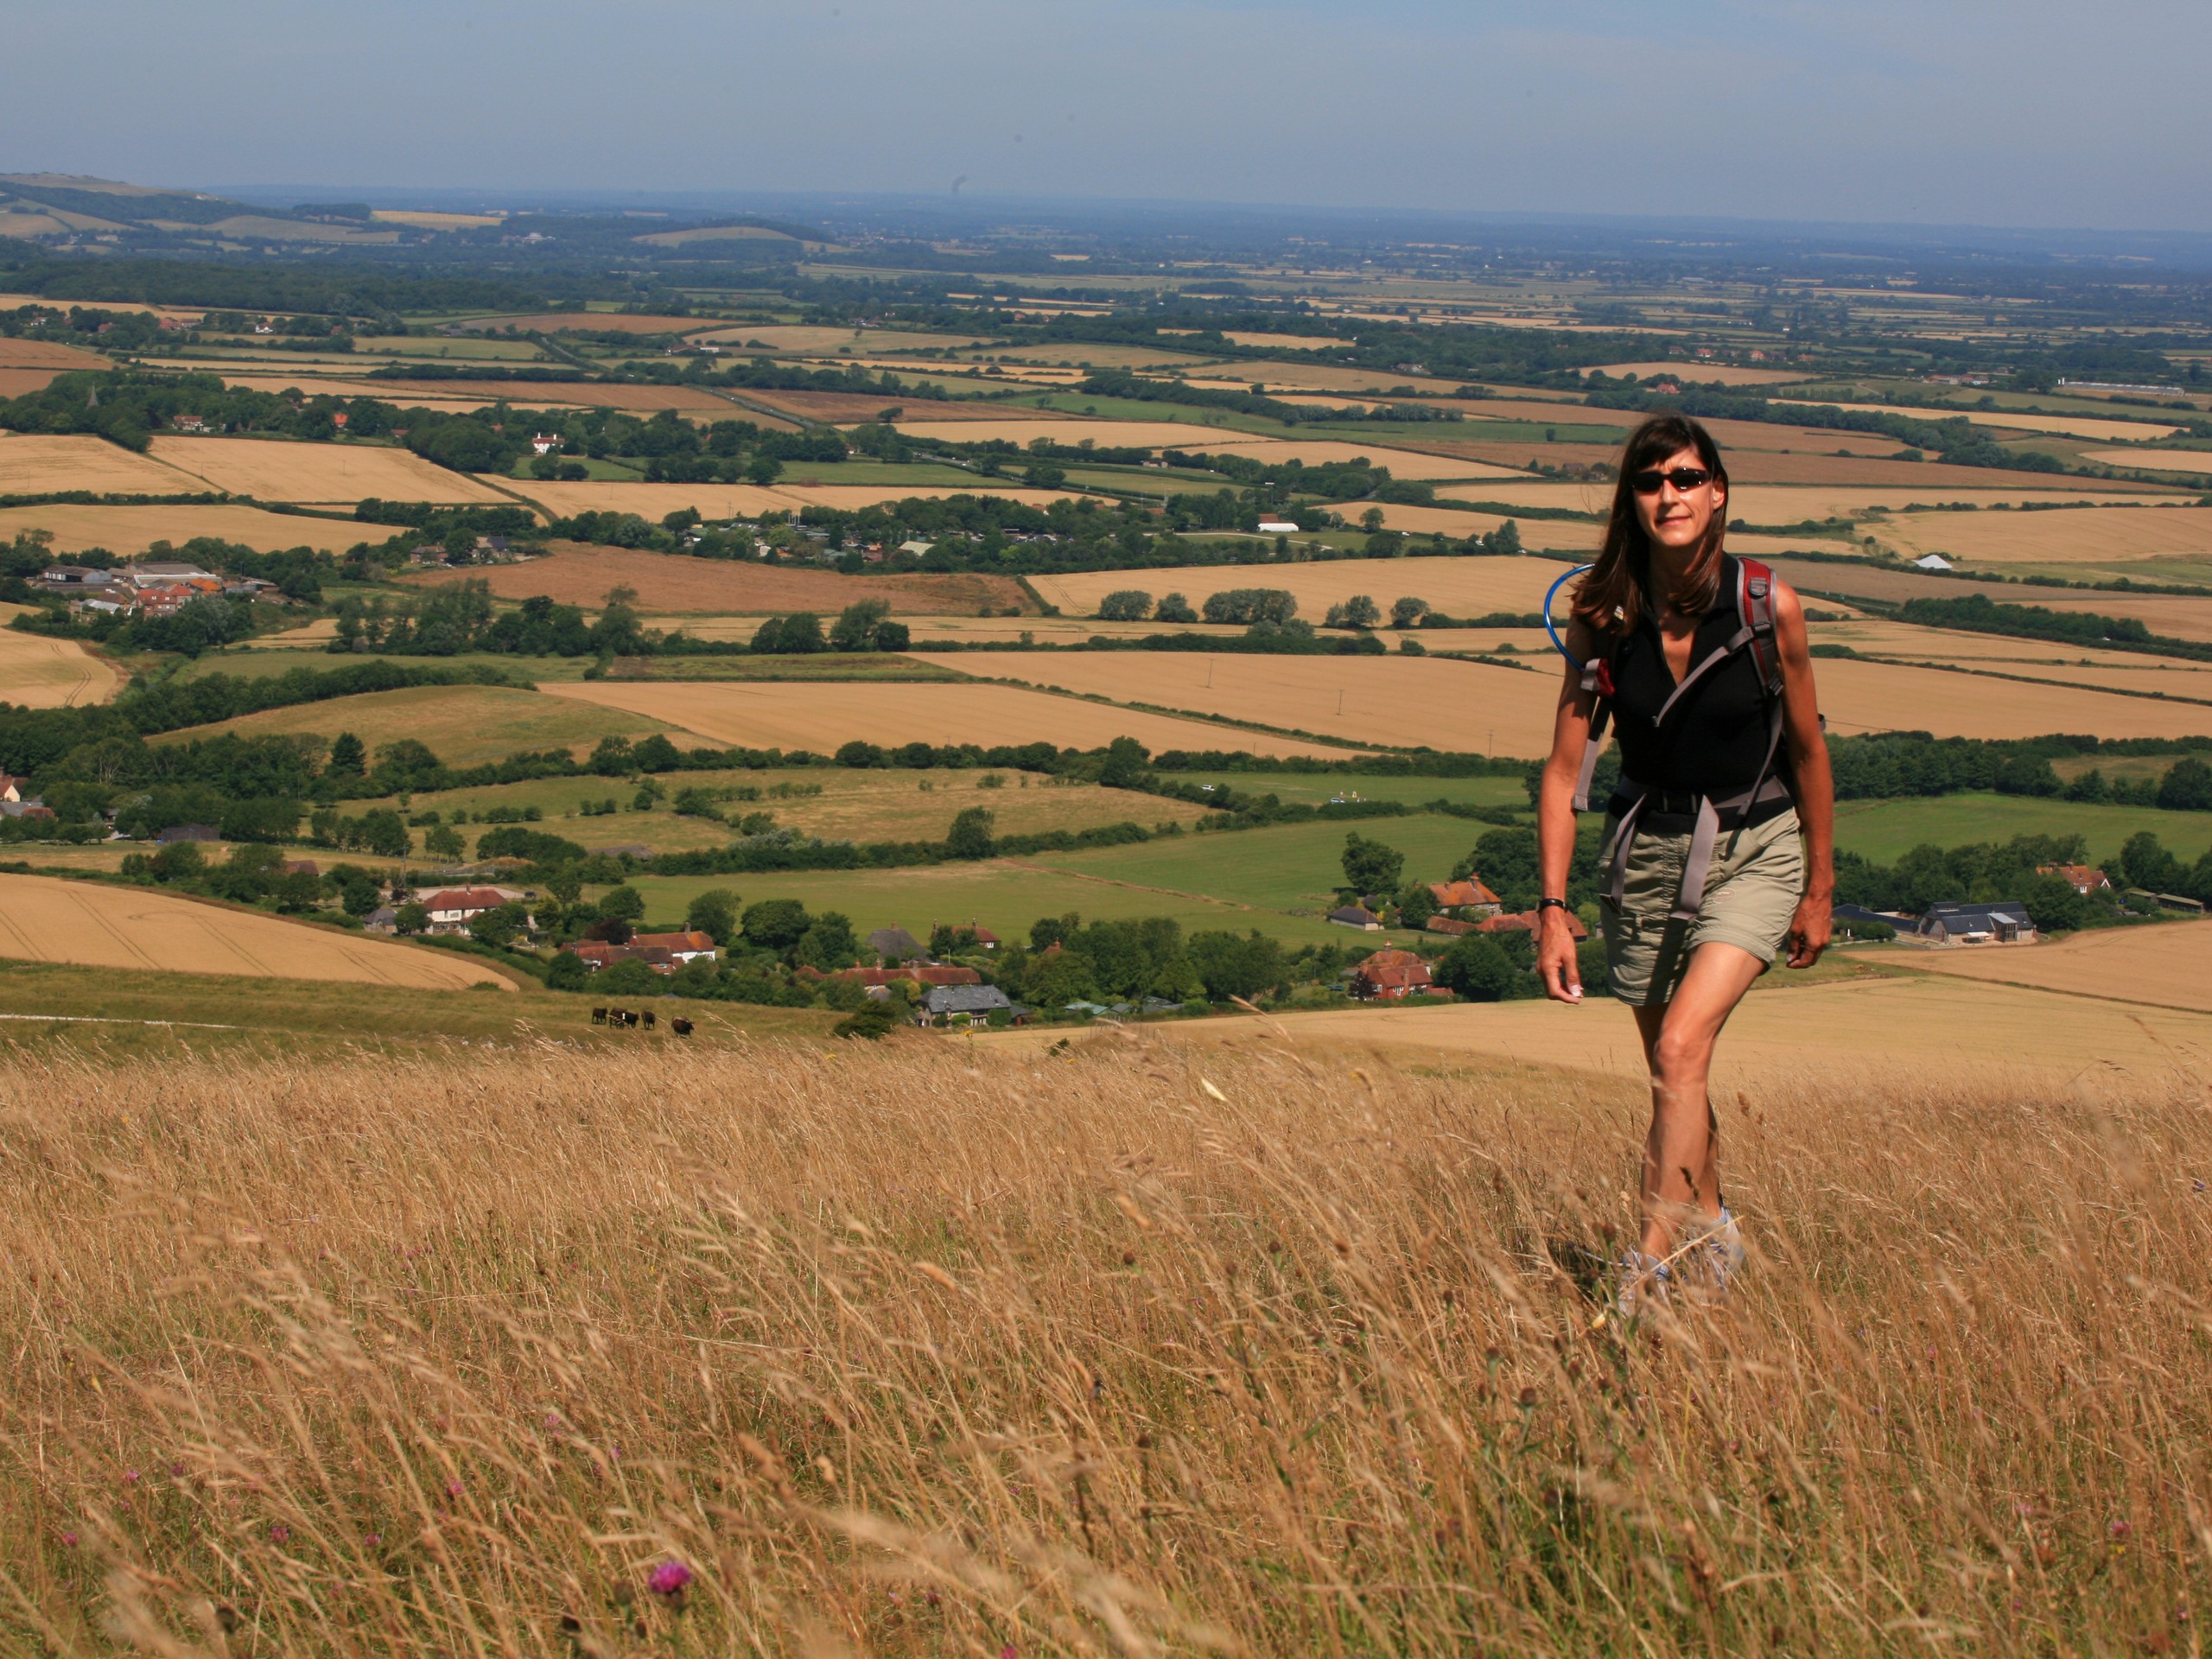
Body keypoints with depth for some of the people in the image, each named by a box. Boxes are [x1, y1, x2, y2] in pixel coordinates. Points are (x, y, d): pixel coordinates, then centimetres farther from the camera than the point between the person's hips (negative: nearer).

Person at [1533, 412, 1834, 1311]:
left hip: (1755, 849, -3)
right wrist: (1552, 908, -9)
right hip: (1647, 849, 3)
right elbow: (1564, 767, -5)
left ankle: (1652, 1267, -20)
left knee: (1681, 1048, -22)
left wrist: (1819, 889, 5)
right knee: (1674, 1074, 14)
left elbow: (1806, 750, -2)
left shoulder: (1768, 606, -14)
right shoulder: (1602, 614, -10)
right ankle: (1711, 1230, 39)